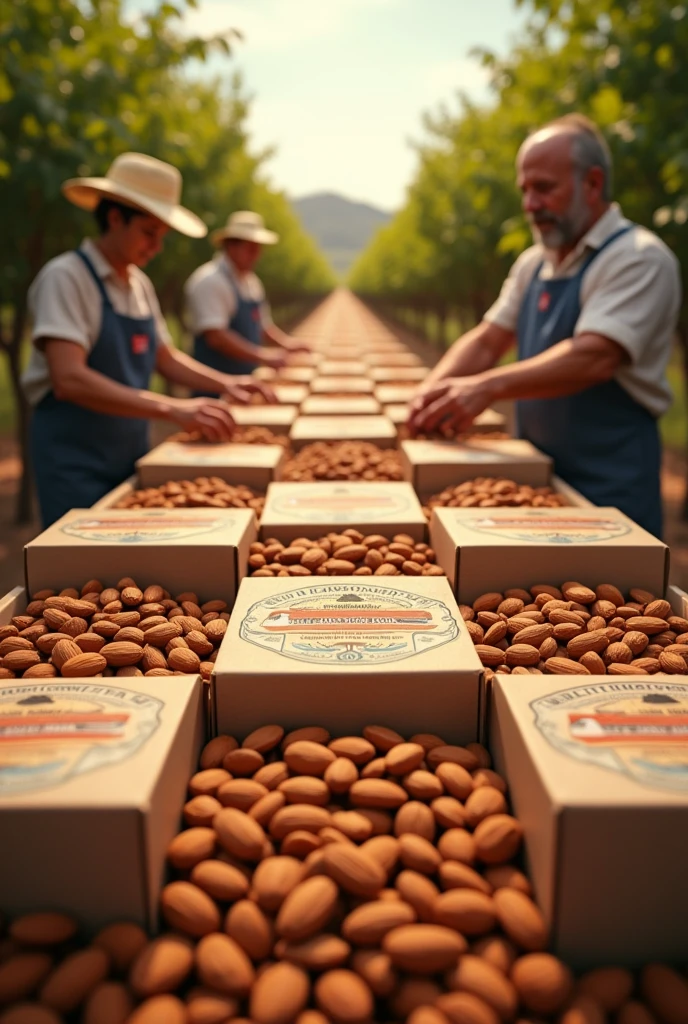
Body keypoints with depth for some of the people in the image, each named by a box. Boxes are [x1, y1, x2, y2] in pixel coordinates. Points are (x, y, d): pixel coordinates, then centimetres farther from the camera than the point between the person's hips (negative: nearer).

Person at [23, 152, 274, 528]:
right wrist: (172, 408, -33)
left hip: (132, 452, 7)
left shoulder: (140, 285, 9)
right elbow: (69, 379, -26)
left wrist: (225, 384, 2)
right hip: (75, 461, -7)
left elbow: (165, 359, 19)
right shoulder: (66, 277, -14)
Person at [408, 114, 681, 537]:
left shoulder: (639, 258, -13)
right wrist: (433, 391, -10)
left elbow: (594, 357, -26)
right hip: (539, 475, 7)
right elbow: (487, 341, 9)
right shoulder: (534, 264, 11)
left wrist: (488, 386, -33)